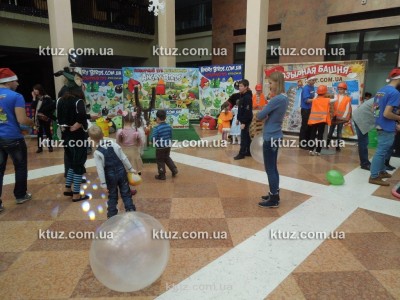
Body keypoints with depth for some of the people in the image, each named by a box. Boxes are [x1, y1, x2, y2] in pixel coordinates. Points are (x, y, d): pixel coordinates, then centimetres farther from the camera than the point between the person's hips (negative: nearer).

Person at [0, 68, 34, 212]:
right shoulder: (16, 96, -11)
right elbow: (22, 120, -18)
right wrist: (32, 122, 2)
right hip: (13, 138, -5)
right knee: (20, 167, 14)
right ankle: (20, 195, 25)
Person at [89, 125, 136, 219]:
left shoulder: (97, 153, -15)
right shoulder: (113, 144, -6)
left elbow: (100, 169, -15)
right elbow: (124, 158, -2)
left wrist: (103, 183, -8)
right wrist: (130, 168, 8)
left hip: (110, 176, -2)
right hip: (121, 172, 2)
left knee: (112, 196, 14)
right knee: (126, 194, 10)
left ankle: (112, 215, 22)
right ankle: (131, 211, 11)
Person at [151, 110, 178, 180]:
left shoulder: (156, 128, -21)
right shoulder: (169, 126, -2)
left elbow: (153, 139, -20)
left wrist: (153, 142, 3)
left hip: (160, 148, -6)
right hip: (168, 146, 6)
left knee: (160, 161, 9)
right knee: (167, 158, 27)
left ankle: (162, 175, 17)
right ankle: (174, 170, 24)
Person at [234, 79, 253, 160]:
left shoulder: (248, 97, -18)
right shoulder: (242, 96, 12)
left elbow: (247, 111, -22)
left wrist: (244, 123, -23)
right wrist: (238, 119, 18)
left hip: (246, 121, -10)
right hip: (243, 120, 10)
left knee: (244, 136, -5)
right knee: (247, 136, 14)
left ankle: (242, 154, 1)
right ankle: (248, 152, 22)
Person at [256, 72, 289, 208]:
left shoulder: (277, 99, -21)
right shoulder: (284, 98, 9)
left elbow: (260, 116, -17)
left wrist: (262, 112, 4)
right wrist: (266, 114, -3)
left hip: (270, 138, -9)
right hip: (276, 136, 9)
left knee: (270, 169, 0)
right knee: (273, 168, 17)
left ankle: (273, 199, 10)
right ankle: (274, 194, 28)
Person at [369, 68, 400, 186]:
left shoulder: (381, 91, 9)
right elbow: (387, 113, -25)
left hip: (380, 125, 9)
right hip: (387, 128, -9)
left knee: (382, 150, 20)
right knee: (381, 152, -2)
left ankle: (381, 171, 32)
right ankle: (374, 177, 5)